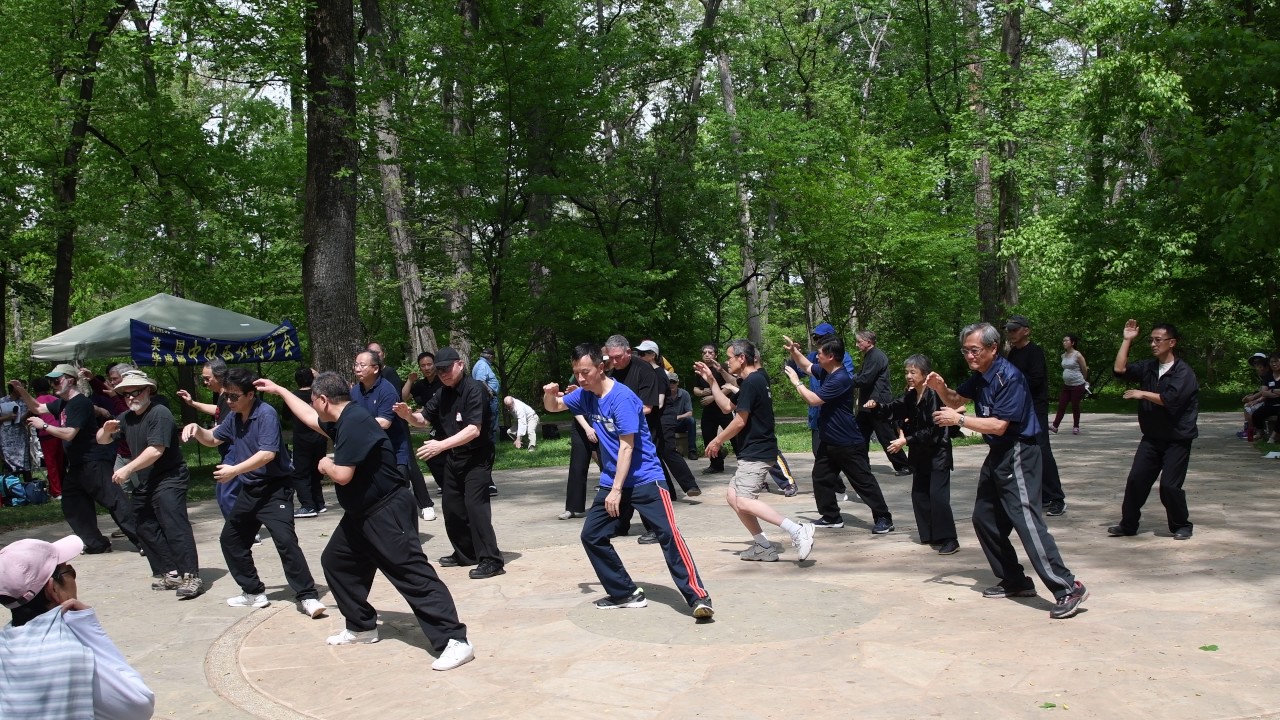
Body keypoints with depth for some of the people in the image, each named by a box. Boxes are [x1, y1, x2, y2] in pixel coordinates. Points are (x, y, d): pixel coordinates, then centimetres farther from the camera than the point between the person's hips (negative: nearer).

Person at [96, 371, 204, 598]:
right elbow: (102, 441, 16)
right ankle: (171, 574, 16)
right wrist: (106, 430, -7)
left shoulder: (159, 414, -15)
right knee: (147, 529, 10)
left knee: (175, 527, -18)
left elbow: (156, 450, -23)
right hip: (143, 484, 10)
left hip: (168, 480, -10)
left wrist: (127, 469, -24)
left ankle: (191, 577, -21)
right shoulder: (126, 418, 11)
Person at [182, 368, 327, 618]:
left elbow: (267, 454, -26)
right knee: (230, 539, 14)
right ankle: (254, 592, 25)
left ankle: (307, 597, -17)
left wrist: (235, 470, -28)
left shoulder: (266, 414, -18)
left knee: (285, 540, -20)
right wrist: (197, 429, 3)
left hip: (275, 488, -9)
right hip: (249, 489, 9)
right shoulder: (233, 417, 7)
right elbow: (213, 440, 24)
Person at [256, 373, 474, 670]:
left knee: (413, 575, -16)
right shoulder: (344, 421, 10)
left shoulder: (354, 423, -22)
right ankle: (362, 627, 31)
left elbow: (342, 475, -26)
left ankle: (455, 641, -18)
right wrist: (278, 390, 40)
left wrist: (325, 465, -3)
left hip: (388, 512, -11)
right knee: (335, 561, 20)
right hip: (362, 513, 11)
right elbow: (310, 417, 32)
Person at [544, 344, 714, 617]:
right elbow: (553, 407, 18)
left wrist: (616, 490, -20)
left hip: (644, 479, -8)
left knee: (668, 534, -18)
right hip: (611, 480, 8)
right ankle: (625, 593, 15)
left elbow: (627, 446, -20)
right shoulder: (585, 394, 4)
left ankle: (698, 597, -17)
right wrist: (549, 394, -7)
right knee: (591, 535, 6)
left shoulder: (621, 397, -19)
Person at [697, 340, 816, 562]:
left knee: (744, 501, -18)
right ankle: (763, 547, 14)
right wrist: (711, 381, 19)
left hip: (756, 452, -11)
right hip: (752, 452, 11)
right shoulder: (755, 380, 16)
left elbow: (740, 421, -17)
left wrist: (717, 441, -5)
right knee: (733, 495, 13)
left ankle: (797, 530, -22)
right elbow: (727, 407, 23)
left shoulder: (752, 382, -16)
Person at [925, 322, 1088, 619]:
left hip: (1018, 454, -10)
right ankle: (1015, 581, 22)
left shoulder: (1008, 377, -19)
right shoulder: (980, 376, 9)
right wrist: (941, 388, -2)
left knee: (1026, 521, -17)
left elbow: (999, 425, -23)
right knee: (984, 519, 12)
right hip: (997, 454, 10)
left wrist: (958, 420, -18)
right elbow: (956, 400, 20)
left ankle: (1068, 589, -15)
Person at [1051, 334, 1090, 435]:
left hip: (1077, 385, -6)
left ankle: (1076, 427, 14)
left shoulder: (1078, 355, -12)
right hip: (1066, 385, 6)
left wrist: (1083, 381, 9)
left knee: (1075, 406, 2)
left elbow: (1085, 370, -4)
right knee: (1061, 405, 3)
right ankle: (1055, 426, 3)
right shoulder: (1063, 356, 6)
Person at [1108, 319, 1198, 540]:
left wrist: (1142, 394, -15)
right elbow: (1120, 369, -4)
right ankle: (1128, 524, 14)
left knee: (1169, 485, -7)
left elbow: (1169, 399, -25)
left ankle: (1182, 525, 15)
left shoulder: (1183, 372, -13)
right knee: (1136, 479, 3)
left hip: (1177, 439, -6)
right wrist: (1126, 340, -3)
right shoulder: (1148, 367, 5)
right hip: (1151, 437, 6)